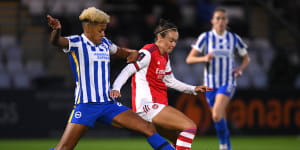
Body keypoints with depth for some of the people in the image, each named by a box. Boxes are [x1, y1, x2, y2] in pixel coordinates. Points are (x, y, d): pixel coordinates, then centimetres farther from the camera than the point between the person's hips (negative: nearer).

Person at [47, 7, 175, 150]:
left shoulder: (104, 43, 14)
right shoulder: (76, 43, -6)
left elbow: (120, 51, 34)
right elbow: (56, 41, -27)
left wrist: (132, 53, 10)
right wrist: (57, 30, -51)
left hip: (109, 104, 6)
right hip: (85, 105, -6)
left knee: (149, 129, -4)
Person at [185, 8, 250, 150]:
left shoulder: (234, 38, 0)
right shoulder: (205, 37, -3)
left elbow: (246, 58, 15)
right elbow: (189, 59, -6)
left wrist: (240, 69, -6)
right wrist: (204, 58, -25)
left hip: (228, 83, -2)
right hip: (210, 83, 2)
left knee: (217, 116, -23)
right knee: (220, 119, 9)